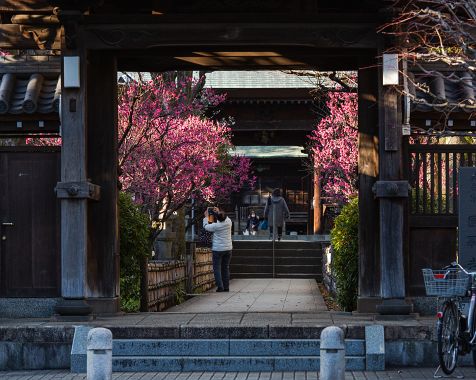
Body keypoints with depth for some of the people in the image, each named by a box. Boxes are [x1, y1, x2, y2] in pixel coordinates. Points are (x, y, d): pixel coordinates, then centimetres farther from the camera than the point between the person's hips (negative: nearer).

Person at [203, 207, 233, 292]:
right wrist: (219, 212, 30)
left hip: (218, 249, -5)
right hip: (228, 249, 5)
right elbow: (225, 218, 21)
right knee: (226, 268, 12)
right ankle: (226, 287, 12)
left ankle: (220, 287, -6)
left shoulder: (216, 226, -16)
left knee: (217, 268, 1)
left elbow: (206, 226, 3)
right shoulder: (229, 222, -5)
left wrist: (206, 216, 16)